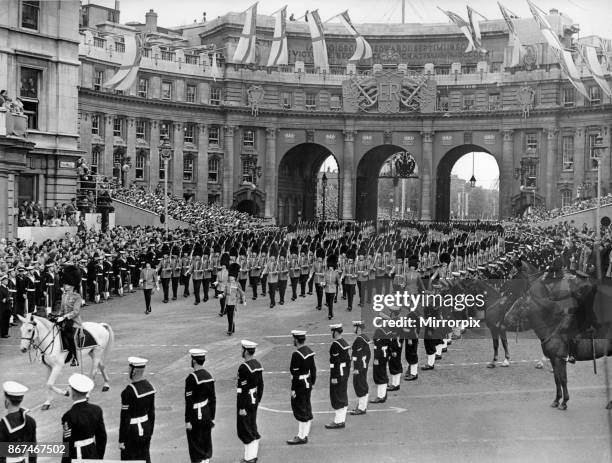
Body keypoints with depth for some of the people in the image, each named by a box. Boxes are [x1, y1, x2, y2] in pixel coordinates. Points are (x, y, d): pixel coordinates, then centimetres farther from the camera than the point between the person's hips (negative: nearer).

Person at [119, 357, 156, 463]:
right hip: (146, 429, 7)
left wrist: (121, 440, -12)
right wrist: (150, 432, 18)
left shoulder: (129, 391, -22)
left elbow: (125, 418, -18)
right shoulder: (149, 386, 1)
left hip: (132, 432, -7)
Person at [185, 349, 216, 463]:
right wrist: (212, 417, 13)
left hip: (196, 417, -7)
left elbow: (189, 401, -18)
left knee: (196, 445, 3)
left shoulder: (191, 378, -18)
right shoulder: (209, 376, 3)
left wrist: (187, 421, -14)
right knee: (206, 443, 15)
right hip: (207, 414, 7)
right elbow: (213, 399, 7)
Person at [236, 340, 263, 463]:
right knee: (253, 428, 17)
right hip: (254, 401, 9)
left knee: (245, 430, 1)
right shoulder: (258, 365, 6)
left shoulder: (244, 367, -21)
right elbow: (261, 385, 12)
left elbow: (244, 389, -22)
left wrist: (242, 408, -19)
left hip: (245, 402, -9)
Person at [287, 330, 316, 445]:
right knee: (307, 410, 14)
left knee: (300, 411, -1)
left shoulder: (297, 355, -20)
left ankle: (301, 437, 5)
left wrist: (293, 389, -17)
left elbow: (296, 374, -21)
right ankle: (305, 434, 23)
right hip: (308, 384, 9)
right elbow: (313, 369, 12)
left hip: (299, 386, -9)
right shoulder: (309, 351, 6)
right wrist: (312, 383, 20)